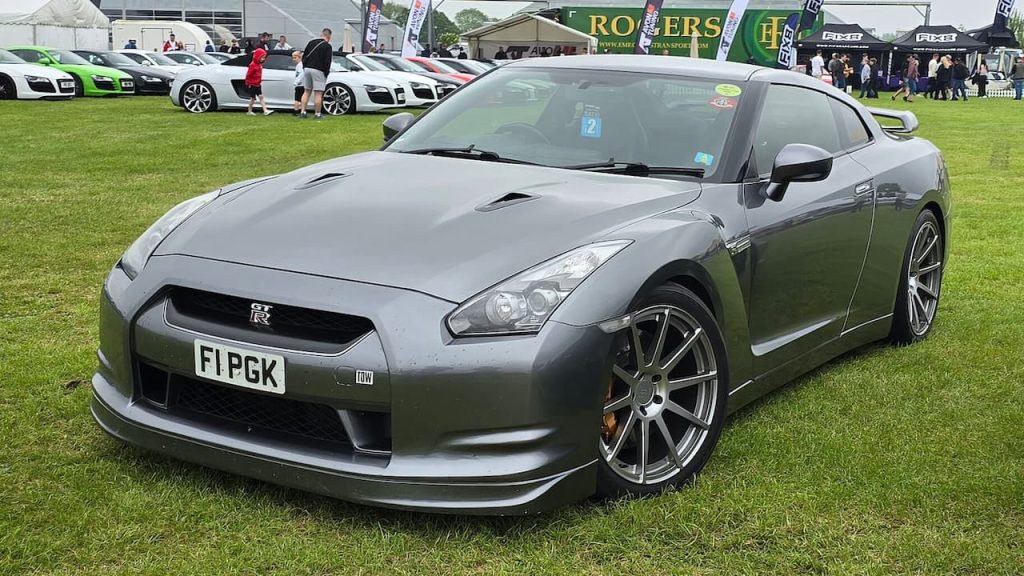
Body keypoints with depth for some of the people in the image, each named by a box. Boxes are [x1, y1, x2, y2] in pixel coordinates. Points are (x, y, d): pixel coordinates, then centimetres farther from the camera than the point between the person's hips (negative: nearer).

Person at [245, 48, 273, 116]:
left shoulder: (260, 64, 8)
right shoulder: (252, 65, -17)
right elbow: (248, 75, -16)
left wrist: (260, 82, 13)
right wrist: (248, 83, -12)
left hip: (258, 85, 8)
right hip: (252, 85, -8)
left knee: (261, 97, -1)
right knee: (252, 98, 1)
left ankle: (265, 111, -7)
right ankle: (250, 111, 14)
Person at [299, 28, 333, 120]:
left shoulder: (311, 42, 12)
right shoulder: (327, 46, -5)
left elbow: (304, 56, 14)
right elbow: (327, 61, -9)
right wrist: (326, 73, 0)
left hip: (307, 69, 6)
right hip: (318, 71, -6)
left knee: (306, 91, 12)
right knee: (318, 93, -3)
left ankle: (303, 112, 8)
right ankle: (317, 114, -3)